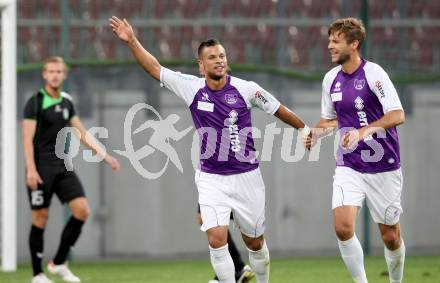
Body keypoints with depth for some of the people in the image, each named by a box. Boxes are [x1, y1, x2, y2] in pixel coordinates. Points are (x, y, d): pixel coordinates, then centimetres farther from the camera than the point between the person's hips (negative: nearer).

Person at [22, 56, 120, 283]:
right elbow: (28, 138, -12)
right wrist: (31, 170, -21)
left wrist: (104, 156, 11)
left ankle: (58, 263, 5)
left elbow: (81, 134, 17)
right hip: (41, 169, -6)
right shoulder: (36, 102, -7)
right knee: (40, 218, -2)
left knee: (82, 211, -7)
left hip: (63, 167, 6)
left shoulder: (66, 102, 12)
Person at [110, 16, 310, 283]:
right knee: (217, 239, -16)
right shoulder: (192, 88, -5)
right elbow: (155, 68, -1)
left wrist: (304, 129, 15)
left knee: (255, 243, 10)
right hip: (211, 179, 0)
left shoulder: (246, 89, -8)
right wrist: (132, 41, -10)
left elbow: (279, 110, 6)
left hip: (247, 177, 0)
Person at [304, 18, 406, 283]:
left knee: (391, 236, 3)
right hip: (349, 166, 4)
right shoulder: (331, 78, 5)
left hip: (383, 167, -4)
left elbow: (398, 115, -21)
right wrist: (317, 133, -2)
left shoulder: (373, 73, -13)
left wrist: (363, 131, -33)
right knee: (343, 227, -16)